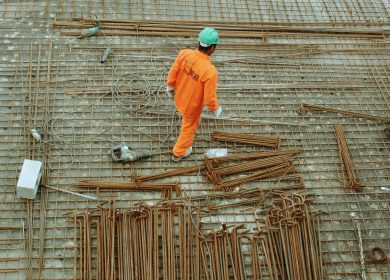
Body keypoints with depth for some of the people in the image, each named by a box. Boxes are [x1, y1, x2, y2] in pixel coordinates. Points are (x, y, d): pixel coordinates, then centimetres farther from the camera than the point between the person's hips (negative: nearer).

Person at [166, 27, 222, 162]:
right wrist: (216, 109, -7)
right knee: (189, 128, 26)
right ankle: (179, 153, 51)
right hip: (192, 105, -4)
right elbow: (209, 98, -29)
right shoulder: (210, 71, -40)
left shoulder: (184, 53, -27)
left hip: (179, 97, 4)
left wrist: (170, 87, 10)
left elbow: (173, 73, -10)